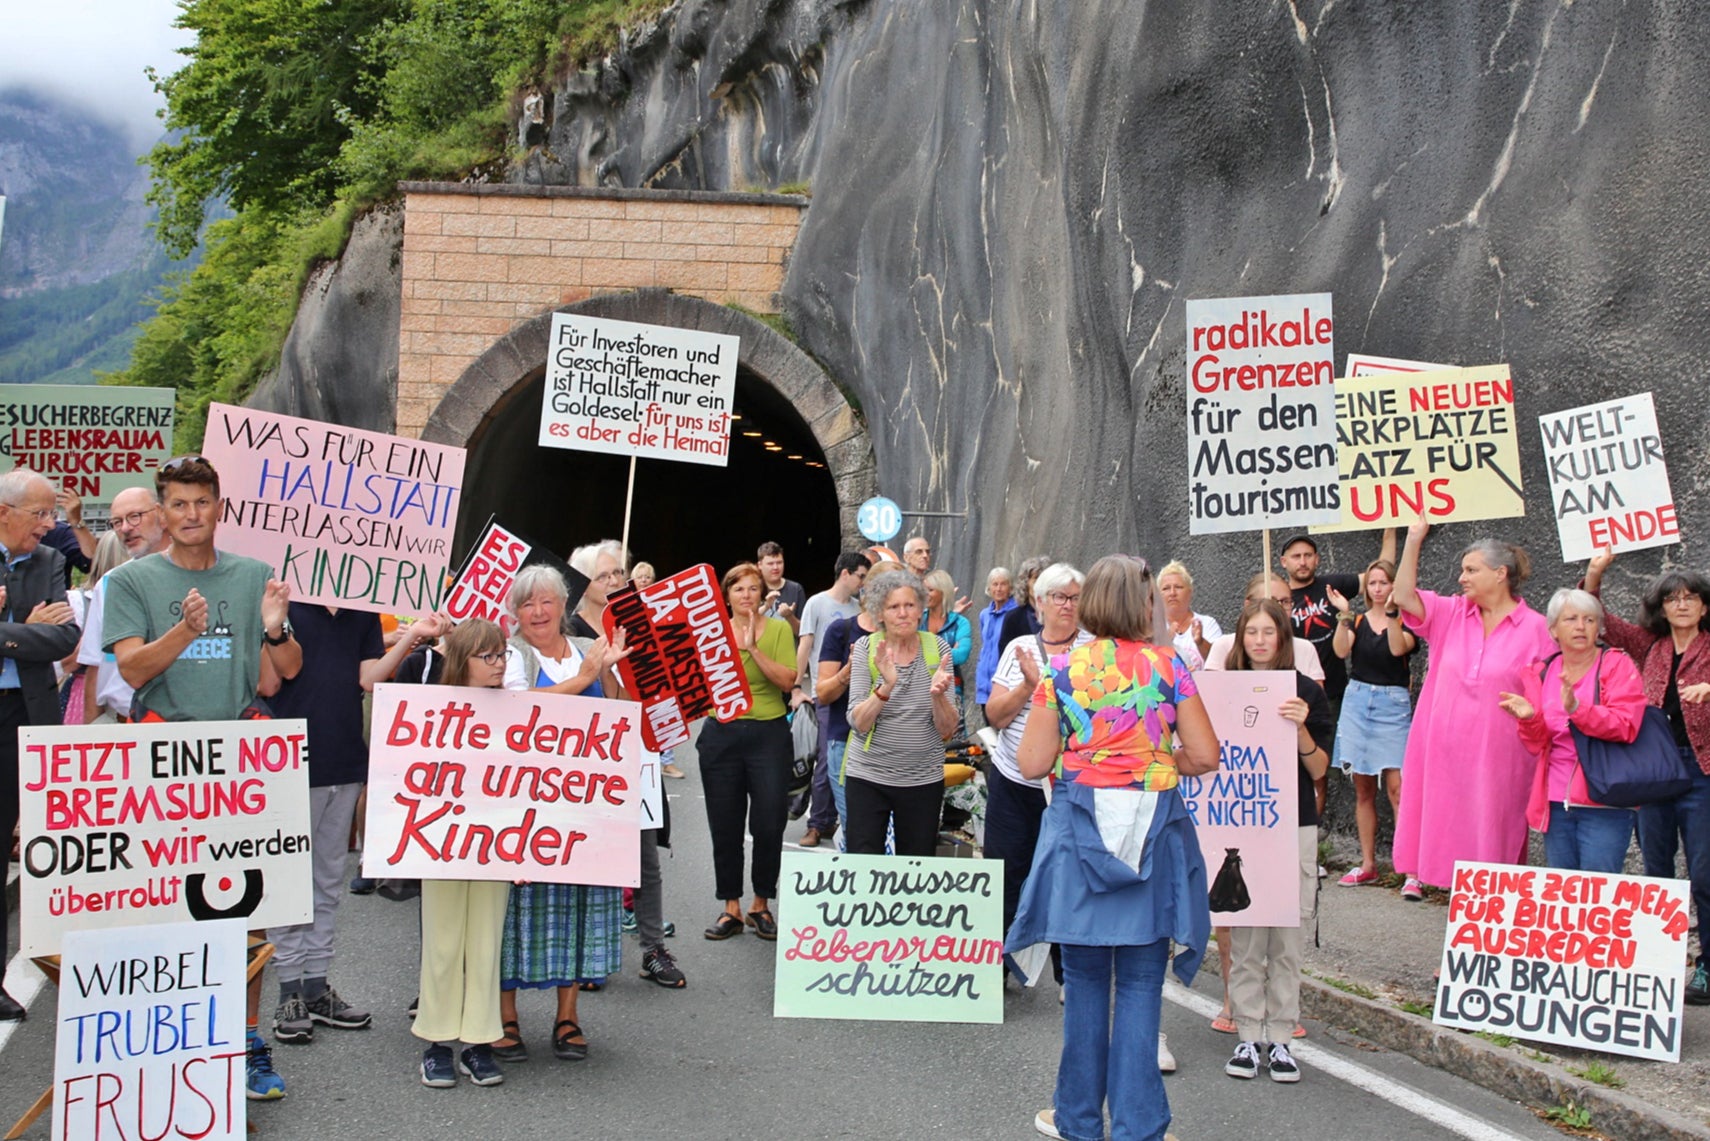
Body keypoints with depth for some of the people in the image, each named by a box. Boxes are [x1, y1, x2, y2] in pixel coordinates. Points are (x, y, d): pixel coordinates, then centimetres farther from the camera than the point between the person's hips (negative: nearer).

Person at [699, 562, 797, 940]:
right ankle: (731, 908, 15)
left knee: (768, 825, 0)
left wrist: (753, 648, -17)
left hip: (768, 735, -2)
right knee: (725, 826, 5)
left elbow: (787, 681, -11)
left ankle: (761, 905, 16)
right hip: (721, 735, 2)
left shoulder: (778, 629, 1)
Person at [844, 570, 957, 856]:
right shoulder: (865, 649, -4)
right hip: (867, 777, -1)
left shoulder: (938, 648, -1)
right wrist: (886, 686, -29)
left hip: (924, 780, 1)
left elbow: (947, 730, -4)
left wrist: (937, 694, -23)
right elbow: (858, 723, -14)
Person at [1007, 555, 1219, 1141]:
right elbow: (1205, 756, -3)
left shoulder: (1062, 670, -2)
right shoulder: (1167, 665, -3)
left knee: (1085, 979, 12)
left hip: (1080, 829, 1)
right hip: (1153, 834, -1)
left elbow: (1032, 763, -2)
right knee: (1139, 985, 5)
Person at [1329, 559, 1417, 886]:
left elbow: (1398, 648, -18)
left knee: (1396, 786, -13)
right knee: (1363, 788, 8)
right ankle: (1368, 864, 15)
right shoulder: (1358, 621, 10)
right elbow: (1341, 651, -8)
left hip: (1393, 703, -4)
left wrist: (1392, 613, -26)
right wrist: (1344, 615, -18)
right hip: (1357, 700, 4)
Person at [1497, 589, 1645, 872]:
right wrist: (1529, 718, -12)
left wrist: (1577, 709, -29)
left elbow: (1626, 727, -15)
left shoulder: (1617, 666, 0)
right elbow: (1537, 744, 9)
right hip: (1556, 803, 5)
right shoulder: (1540, 673, 12)